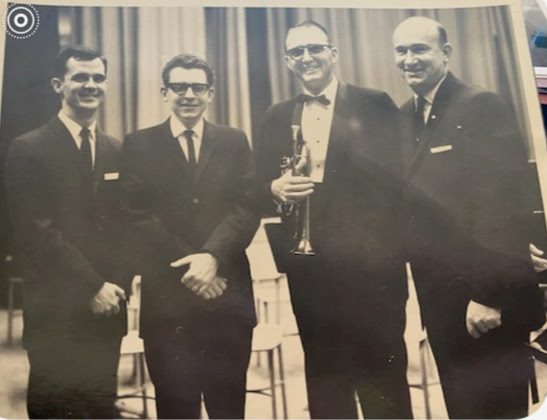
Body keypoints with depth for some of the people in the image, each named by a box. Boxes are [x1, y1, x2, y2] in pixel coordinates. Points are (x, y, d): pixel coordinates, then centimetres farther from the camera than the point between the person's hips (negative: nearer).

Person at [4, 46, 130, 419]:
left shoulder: (119, 152, 13)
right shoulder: (29, 150, -3)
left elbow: (127, 225, 13)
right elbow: (37, 231, -10)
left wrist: (117, 285, -2)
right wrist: (92, 286, -12)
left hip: (107, 307, 5)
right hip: (55, 310, -4)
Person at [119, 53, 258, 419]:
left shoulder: (234, 142, 12)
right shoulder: (139, 145, 7)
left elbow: (247, 209, 1)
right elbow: (138, 215, -2)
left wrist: (212, 256, -15)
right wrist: (187, 268, -11)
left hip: (227, 293, 1)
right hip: (168, 296, -1)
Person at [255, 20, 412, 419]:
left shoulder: (376, 105, 2)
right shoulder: (276, 118, 13)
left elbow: (401, 175, -3)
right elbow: (261, 189, 10)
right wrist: (276, 189, -13)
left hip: (371, 262, -3)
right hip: (308, 265, 4)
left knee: (383, 375, 3)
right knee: (323, 376, 13)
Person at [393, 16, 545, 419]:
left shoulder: (483, 107, -11)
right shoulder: (403, 118, 11)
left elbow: (507, 200, -18)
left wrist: (491, 293, -20)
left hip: (490, 295, -6)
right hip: (439, 294, 7)